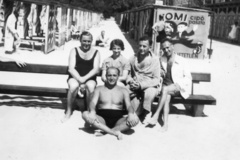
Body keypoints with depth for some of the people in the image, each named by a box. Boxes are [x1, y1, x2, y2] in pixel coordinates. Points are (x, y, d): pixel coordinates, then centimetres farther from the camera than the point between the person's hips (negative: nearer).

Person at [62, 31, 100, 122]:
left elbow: (96, 69, -4)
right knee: (73, 86, -35)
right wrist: (79, 79, -21)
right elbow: (71, 69, -4)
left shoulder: (96, 53, 9)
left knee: (90, 86, -35)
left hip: (89, 79, 0)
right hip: (75, 78, 0)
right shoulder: (74, 51, 7)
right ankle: (68, 111, -15)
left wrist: (84, 78, -21)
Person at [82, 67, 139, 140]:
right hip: (102, 119, 0)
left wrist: (131, 113, -22)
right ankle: (114, 132, -39)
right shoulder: (99, 89, 14)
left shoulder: (123, 90, 15)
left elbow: (128, 105, 3)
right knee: (85, 114, -29)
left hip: (118, 119, 0)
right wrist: (92, 111, -26)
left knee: (135, 119, -28)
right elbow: (93, 102, 0)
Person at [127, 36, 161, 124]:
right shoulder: (133, 58, 4)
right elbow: (128, 73, 8)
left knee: (149, 93, -36)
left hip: (150, 86, -3)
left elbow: (156, 79, -11)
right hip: (135, 87, 3)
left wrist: (141, 85, -21)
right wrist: (130, 81, -15)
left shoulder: (154, 59, -6)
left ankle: (147, 113, -4)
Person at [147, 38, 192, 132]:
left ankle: (156, 116, -34)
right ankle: (165, 123, -39)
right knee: (167, 96, -32)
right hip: (166, 86, 3)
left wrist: (179, 84, -13)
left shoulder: (181, 60, 7)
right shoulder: (162, 59, 18)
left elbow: (188, 77, 4)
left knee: (165, 90, -33)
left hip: (179, 87, -2)